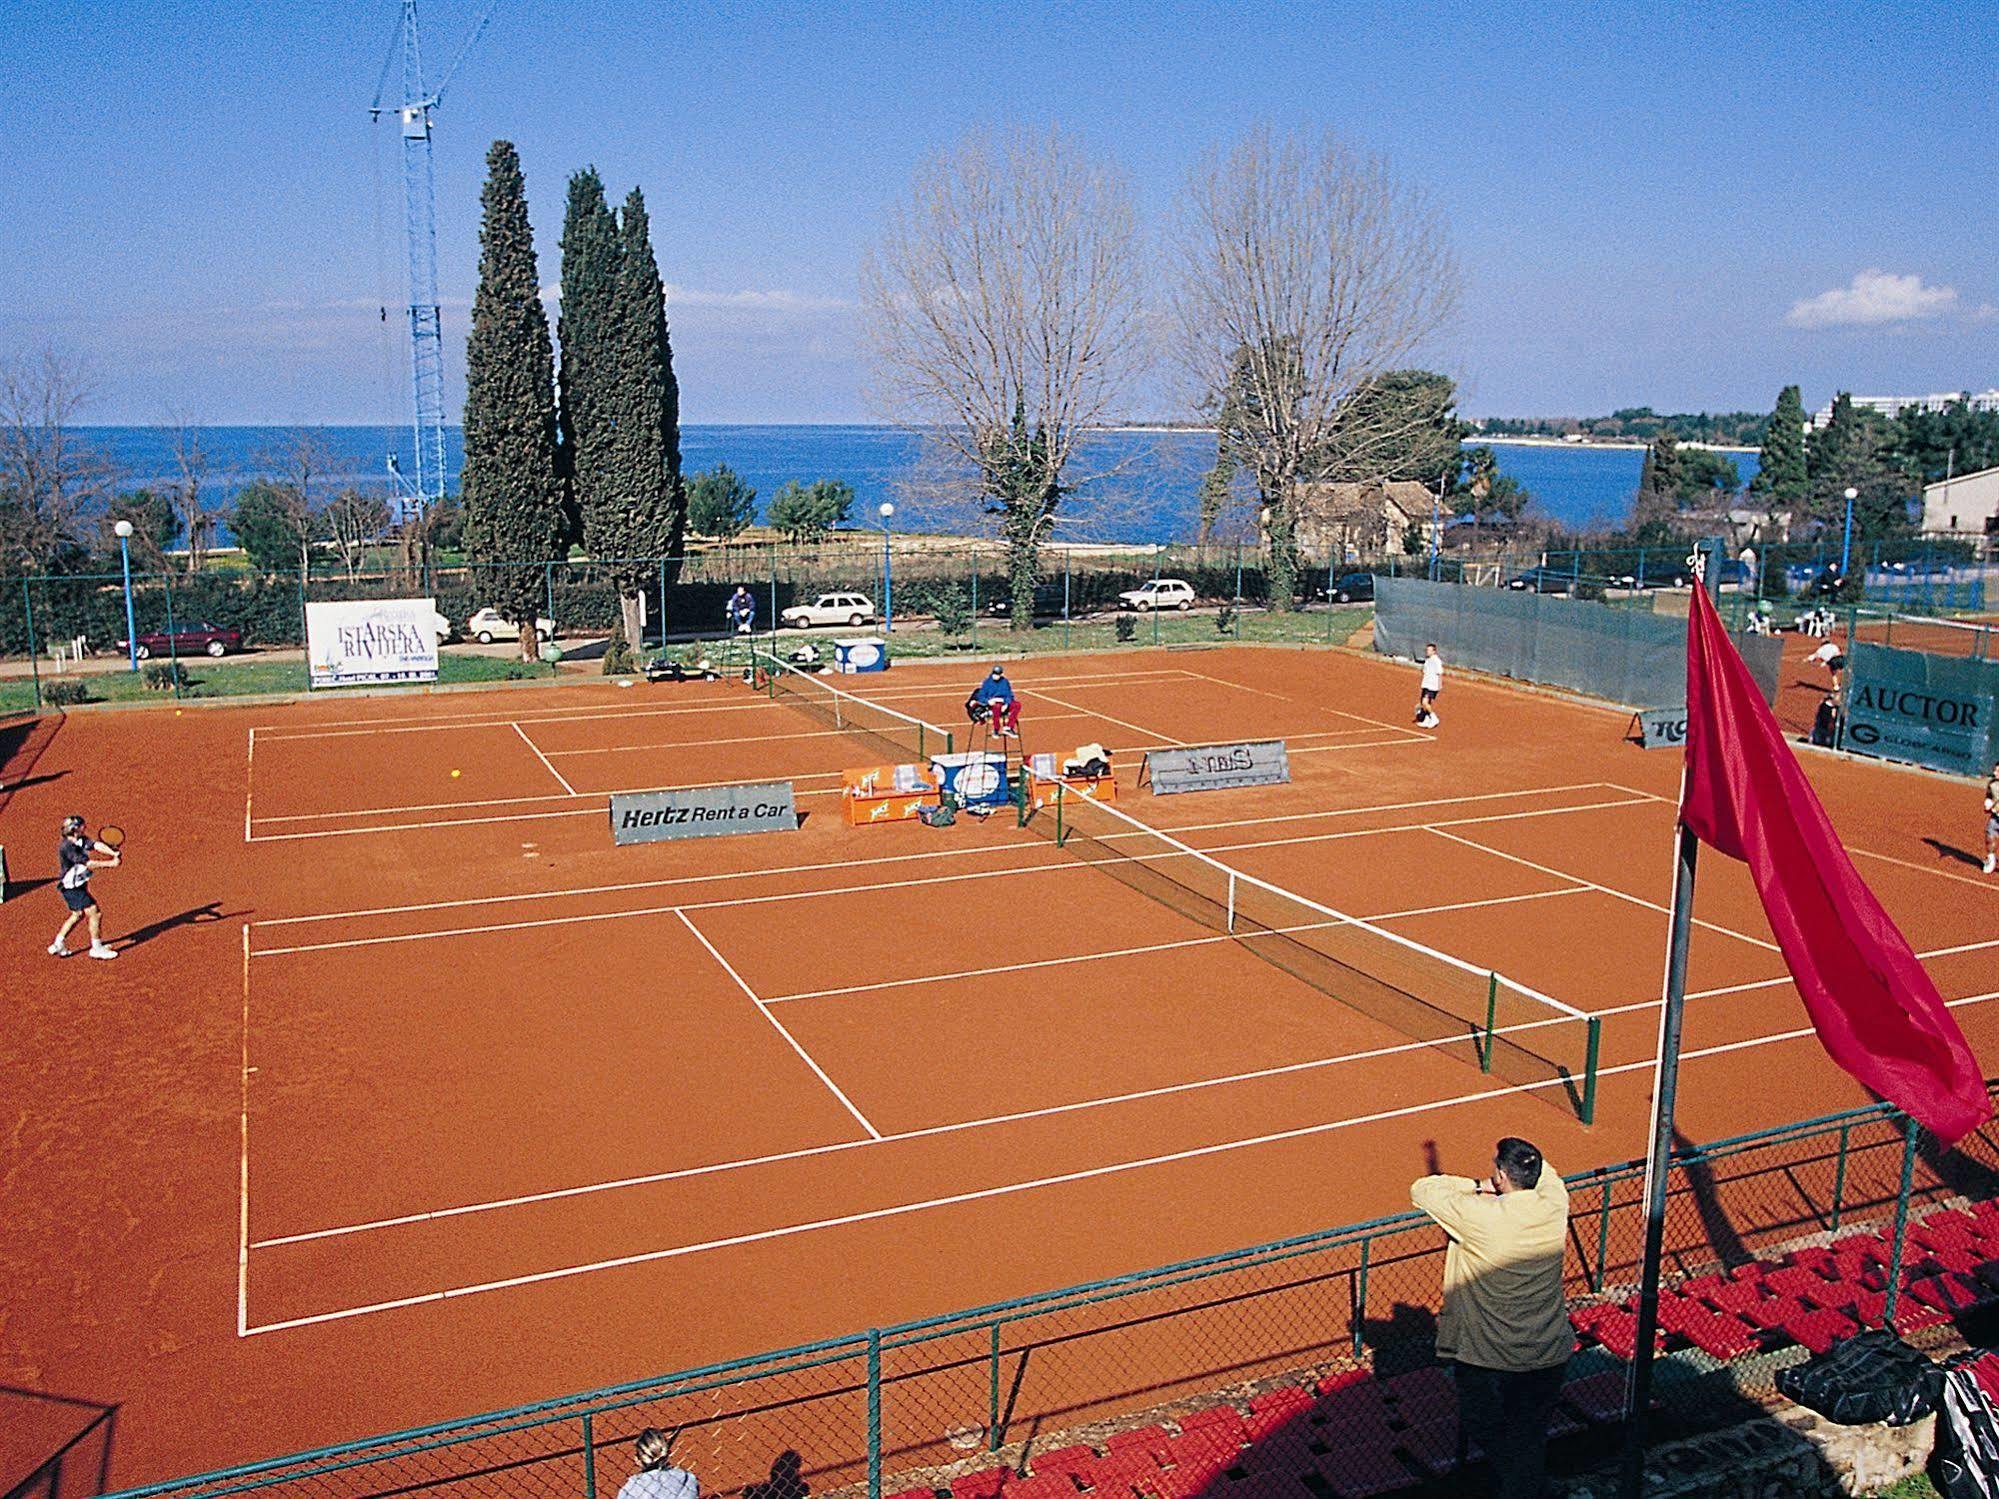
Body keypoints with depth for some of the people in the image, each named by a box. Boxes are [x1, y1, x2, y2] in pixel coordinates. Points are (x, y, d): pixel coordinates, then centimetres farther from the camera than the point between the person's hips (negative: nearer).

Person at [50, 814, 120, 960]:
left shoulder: (81, 840, 1)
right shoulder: (67, 847, -23)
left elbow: (97, 845, -14)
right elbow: (88, 864, -28)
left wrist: (113, 853, -31)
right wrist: (109, 864, -27)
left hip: (78, 886, 10)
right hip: (72, 888, -10)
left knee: (78, 915, 24)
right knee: (95, 913, -8)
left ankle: (58, 945, 34)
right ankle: (97, 948, 4)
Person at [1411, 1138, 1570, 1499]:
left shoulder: (1479, 1216, -25)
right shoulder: (1554, 1205, -11)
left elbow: (1421, 1189, -11)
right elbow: (1543, 1170, 13)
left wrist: (1475, 1186, -4)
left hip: (1488, 1358, -5)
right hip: (1549, 1355, 5)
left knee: (1482, 1427, 20)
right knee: (1530, 1435, 23)